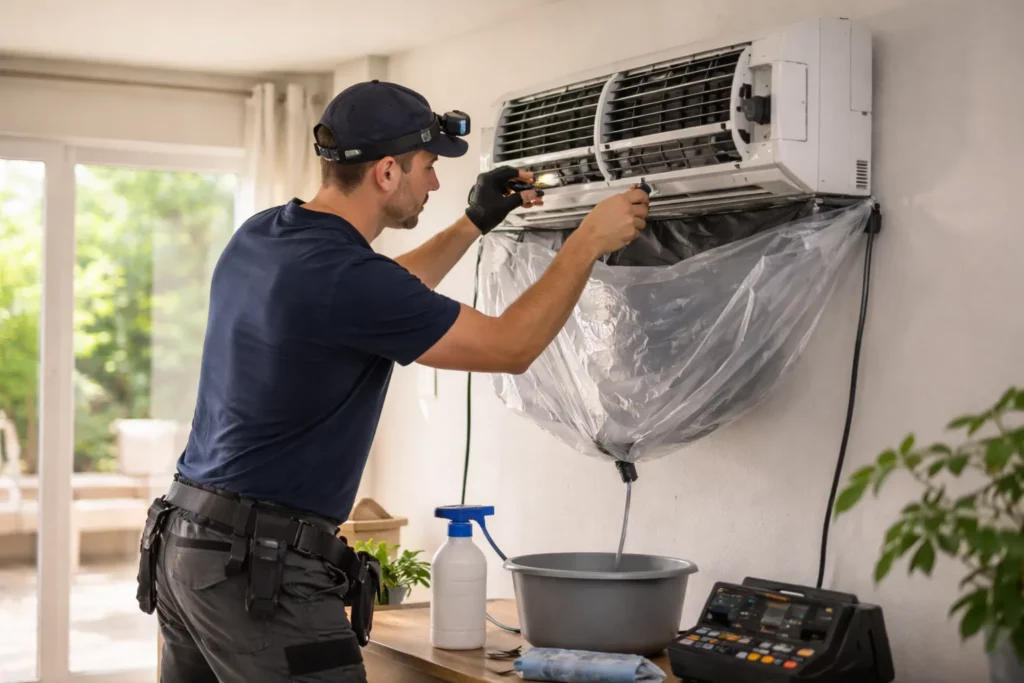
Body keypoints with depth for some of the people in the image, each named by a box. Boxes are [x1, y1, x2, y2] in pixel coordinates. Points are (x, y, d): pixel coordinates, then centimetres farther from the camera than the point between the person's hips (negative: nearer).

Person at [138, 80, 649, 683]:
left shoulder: (260, 237, 6)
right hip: (260, 564, -9)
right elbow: (510, 348, -10)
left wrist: (475, 224, 22)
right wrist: (589, 241, 0)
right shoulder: (343, 276, -21)